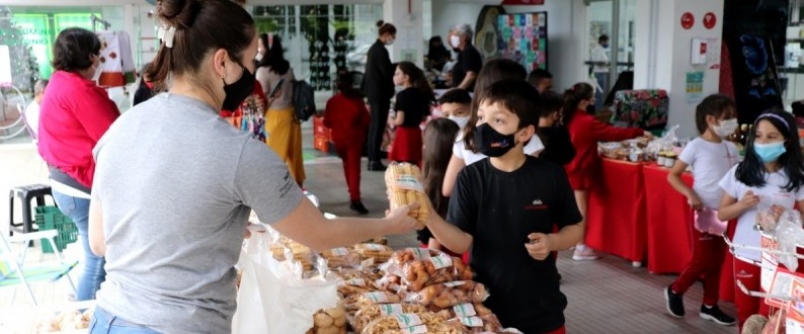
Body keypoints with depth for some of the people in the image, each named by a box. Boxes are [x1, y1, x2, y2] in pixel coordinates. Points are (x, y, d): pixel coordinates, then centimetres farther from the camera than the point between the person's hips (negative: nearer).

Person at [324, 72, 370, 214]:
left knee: (347, 166, 20)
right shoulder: (357, 100, -10)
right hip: (354, 138, -2)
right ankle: (355, 198, -17)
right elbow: (366, 120, -6)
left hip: (339, 138, 2)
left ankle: (353, 194, 32)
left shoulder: (332, 102, -6)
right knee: (354, 167, -4)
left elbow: (327, 123, -2)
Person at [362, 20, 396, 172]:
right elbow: (387, 73, -17)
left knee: (374, 126, 12)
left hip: (373, 91, 10)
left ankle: (372, 159, 17)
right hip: (380, 93, -10)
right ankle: (375, 161, -3)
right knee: (379, 127, -5)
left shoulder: (373, 48, 13)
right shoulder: (381, 50, -16)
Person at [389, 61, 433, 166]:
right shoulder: (420, 93, 8)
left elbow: (400, 120, -18)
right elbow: (424, 117, 12)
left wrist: (391, 121, 1)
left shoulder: (402, 95, -13)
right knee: (414, 166, 12)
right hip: (416, 133, 8)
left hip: (404, 134, -8)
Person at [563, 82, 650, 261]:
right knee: (581, 210, -1)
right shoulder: (587, 122, -20)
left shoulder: (569, 118, 3)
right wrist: (641, 132, -11)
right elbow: (614, 132, -17)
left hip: (569, 168, 8)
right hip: (581, 170, -8)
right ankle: (581, 248, 4)